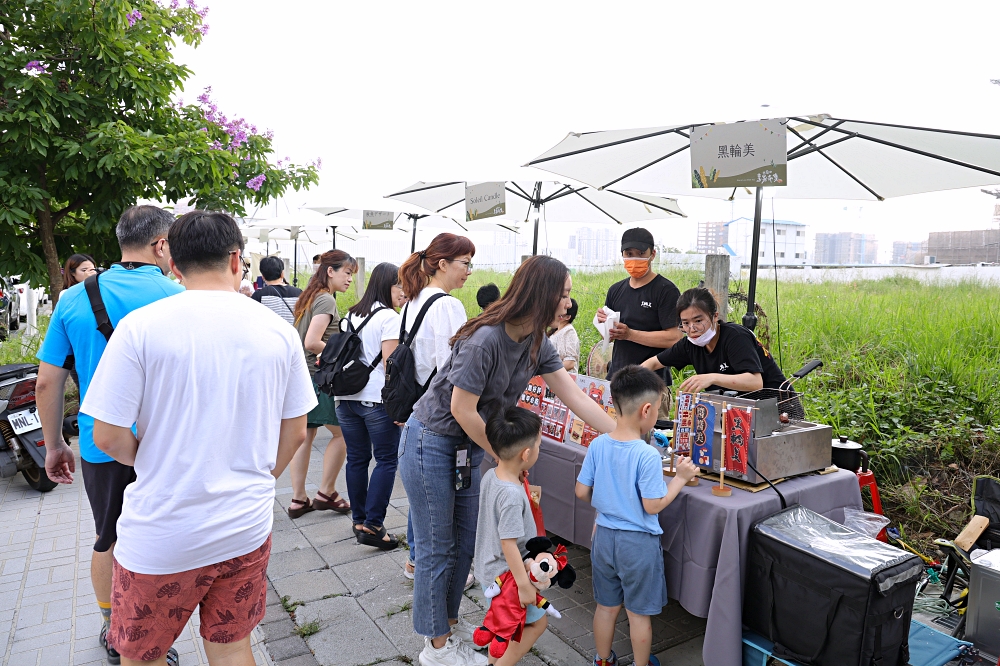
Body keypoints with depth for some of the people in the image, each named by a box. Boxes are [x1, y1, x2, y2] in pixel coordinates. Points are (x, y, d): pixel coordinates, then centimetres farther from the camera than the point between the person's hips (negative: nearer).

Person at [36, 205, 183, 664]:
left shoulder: (74, 299, -2)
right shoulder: (179, 299, -12)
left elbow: (47, 382, 2)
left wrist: (54, 445, 13)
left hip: (100, 447, 4)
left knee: (108, 540, 22)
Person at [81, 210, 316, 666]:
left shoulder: (140, 326, -13)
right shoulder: (279, 332, -4)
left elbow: (109, 439, -11)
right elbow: (295, 433, 3)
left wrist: (156, 463, 9)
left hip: (161, 536, -3)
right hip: (247, 527, 3)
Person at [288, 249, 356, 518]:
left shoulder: (308, 296, 15)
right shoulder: (326, 300, -14)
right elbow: (311, 343, -22)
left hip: (301, 374, 9)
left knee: (305, 436, 12)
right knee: (342, 433, 3)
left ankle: (298, 499, 18)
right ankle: (326, 494, 12)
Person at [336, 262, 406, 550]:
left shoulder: (350, 315, 14)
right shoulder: (388, 317, -9)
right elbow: (390, 363, -14)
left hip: (347, 396, 7)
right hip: (377, 399, -7)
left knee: (357, 459, 13)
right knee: (387, 460, 1)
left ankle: (359, 521, 22)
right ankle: (372, 526, -1)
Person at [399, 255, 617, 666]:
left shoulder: (537, 344, -4)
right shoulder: (485, 339, -29)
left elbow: (575, 397, -2)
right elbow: (462, 410, -25)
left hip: (468, 447, 8)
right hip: (430, 444, -8)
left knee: (464, 542, 17)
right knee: (437, 548, 5)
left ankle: (450, 622, 38)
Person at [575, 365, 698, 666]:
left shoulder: (597, 445, -8)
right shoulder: (647, 455, -24)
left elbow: (582, 492, -1)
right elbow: (653, 506, -19)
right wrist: (680, 478, -8)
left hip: (604, 536, 5)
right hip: (637, 542, -5)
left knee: (606, 606, 22)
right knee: (639, 613, 15)